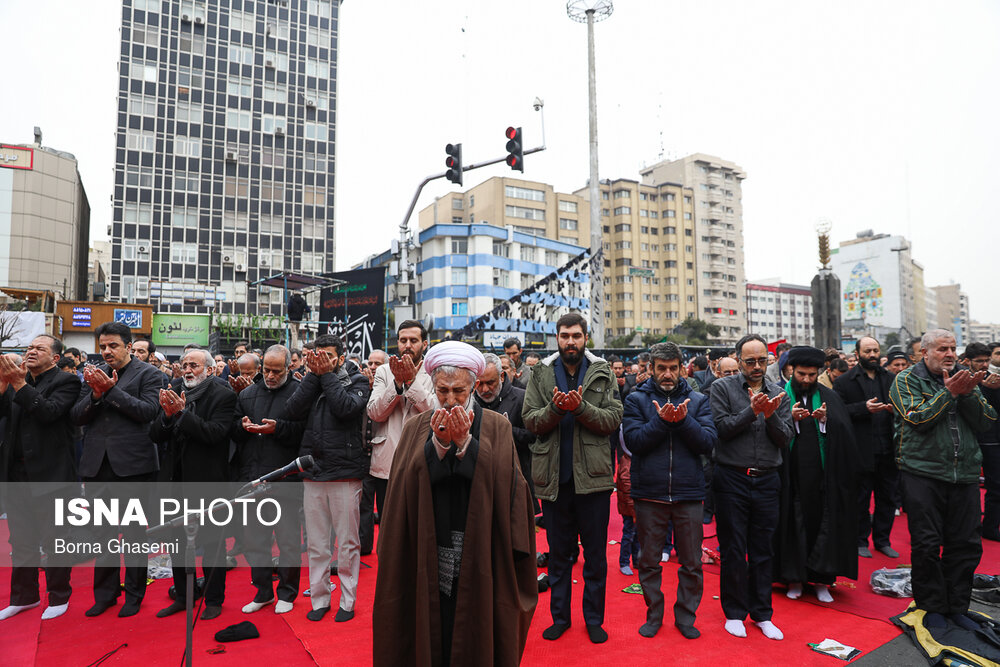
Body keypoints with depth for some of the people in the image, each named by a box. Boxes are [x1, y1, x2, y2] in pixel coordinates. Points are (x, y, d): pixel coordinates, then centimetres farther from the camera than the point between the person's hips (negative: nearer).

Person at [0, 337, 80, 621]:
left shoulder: (66, 381, -7)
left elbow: (49, 412, -21)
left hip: (49, 473, -6)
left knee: (53, 539, 5)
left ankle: (59, 597, 20)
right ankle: (24, 596, 33)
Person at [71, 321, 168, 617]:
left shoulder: (149, 374, -3)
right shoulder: (94, 374, 11)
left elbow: (148, 411, -15)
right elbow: (77, 416, 5)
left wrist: (112, 390, -18)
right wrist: (95, 394, -13)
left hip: (133, 464, -5)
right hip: (97, 464, 5)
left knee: (135, 530, 7)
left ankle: (134, 594, 21)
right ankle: (105, 592, 31)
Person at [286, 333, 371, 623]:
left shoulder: (357, 381, 1)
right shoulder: (311, 381, 11)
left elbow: (346, 407, -18)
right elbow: (292, 410, -5)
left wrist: (327, 374, -11)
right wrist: (314, 374, -7)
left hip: (345, 473, -3)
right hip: (313, 473, 4)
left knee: (347, 543, 5)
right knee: (316, 544, 12)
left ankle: (348, 601, 20)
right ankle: (319, 599, 27)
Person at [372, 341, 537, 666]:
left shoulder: (496, 426, -1)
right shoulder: (416, 427, 4)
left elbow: (503, 481, -13)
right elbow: (408, 482, -7)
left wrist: (465, 442, -18)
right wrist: (438, 442, -18)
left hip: (480, 552, -1)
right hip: (428, 554, 1)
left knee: (477, 634, 8)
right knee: (431, 633, 9)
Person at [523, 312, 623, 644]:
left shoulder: (603, 373, 2)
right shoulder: (541, 374, 4)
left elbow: (614, 419, -7)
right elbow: (530, 420, -2)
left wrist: (581, 407, -21)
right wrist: (554, 408, -20)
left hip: (593, 475, -1)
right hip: (553, 476, 1)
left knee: (595, 554, 12)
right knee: (558, 552, 15)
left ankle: (594, 618, 30)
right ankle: (559, 616, 32)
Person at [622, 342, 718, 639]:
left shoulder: (697, 400, 4)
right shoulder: (636, 400, 0)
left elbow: (708, 443, -7)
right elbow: (633, 441, -11)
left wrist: (683, 421, -20)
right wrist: (661, 421, -22)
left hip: (688, 492, 1)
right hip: (649, 493, -1)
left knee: (692, 563, 12)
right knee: (649, 562, 13)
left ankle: (686, 615, 32)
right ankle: (654, 613, 32)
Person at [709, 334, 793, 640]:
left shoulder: (779, 393, 7)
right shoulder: (722, 387, -3)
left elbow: (785, 438, 1)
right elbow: (721, 429, -12)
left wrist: (771, 415, -16)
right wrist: (752, 411, -20)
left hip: (767, 480, 3)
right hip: (732, 479, -3)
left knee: (763, 551, 12)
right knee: (733, 550, 7)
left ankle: (762, 613, 27)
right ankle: (735, 612, 23)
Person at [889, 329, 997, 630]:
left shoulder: (963, 378, 13)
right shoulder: (906, 380, -1)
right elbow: (917, 419, -13)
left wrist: (968, 393, -11)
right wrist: (949, 392, -15)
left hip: (964, 472, 4)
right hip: (923, 472, -4)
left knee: (966, 544, 8)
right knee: (926, 544, 0)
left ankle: (957, 607, 23)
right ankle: (932, 607, 16)